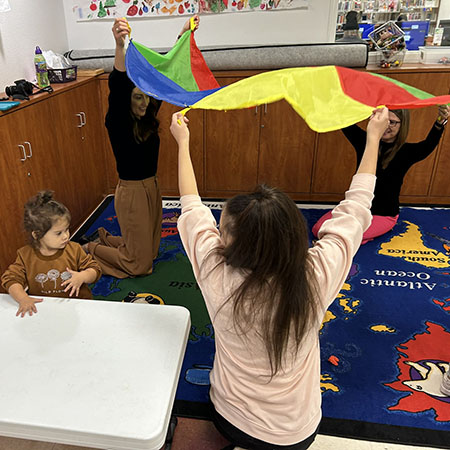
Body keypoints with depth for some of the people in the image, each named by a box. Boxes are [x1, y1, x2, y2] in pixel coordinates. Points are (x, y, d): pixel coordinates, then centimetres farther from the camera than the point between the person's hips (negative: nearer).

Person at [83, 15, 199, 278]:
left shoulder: (148, 118, 1)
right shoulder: (117, 123, -16)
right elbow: (116, 88, -37)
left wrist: (184, 35, -5)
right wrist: (120, 46, -53)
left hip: (151, 187, 8)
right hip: (132, 192, -8)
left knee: (150, 251, 21)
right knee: (139, 263, 4)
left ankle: (105, 238, 40)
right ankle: (91, 249, 25)